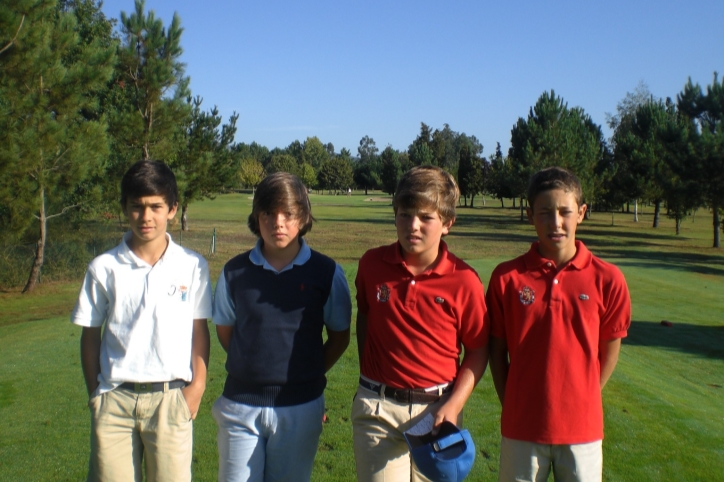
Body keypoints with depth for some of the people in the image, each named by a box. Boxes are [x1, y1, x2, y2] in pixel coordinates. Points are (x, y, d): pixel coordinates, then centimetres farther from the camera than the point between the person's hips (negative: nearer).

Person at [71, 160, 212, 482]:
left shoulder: (192, 266, -1)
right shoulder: (103, 268, 0)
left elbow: (199, 329, 4)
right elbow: (90, 335, 7)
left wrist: (197, 385, -1)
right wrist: (94, 393, 6)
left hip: (170, 398, -1)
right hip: (115, 398, 1)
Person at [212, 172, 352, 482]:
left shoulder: (326, 273, -6)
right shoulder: (235, 271, -2)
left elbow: (340, 337, 4)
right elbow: (225, 331, 10)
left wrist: (310, 374, -2)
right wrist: (251, 368, 3)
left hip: (300, 407, -1)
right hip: (240, 406, 1)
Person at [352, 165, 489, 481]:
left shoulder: (464, 281, -10)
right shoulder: (372, 264, -4)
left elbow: (478, 351, -2)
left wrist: (454, 405, -12)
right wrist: (368, 378, 8)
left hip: (437, 410, 0)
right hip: (378, 409, 1)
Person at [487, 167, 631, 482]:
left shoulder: (607, 279, -7)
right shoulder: (506, 278, -7)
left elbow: (609, 350, 3)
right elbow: (497, 349, 1)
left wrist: (583, 403, 5)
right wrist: (511, 406, 1)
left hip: (582, 428, 0)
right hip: (522, 427, 0)